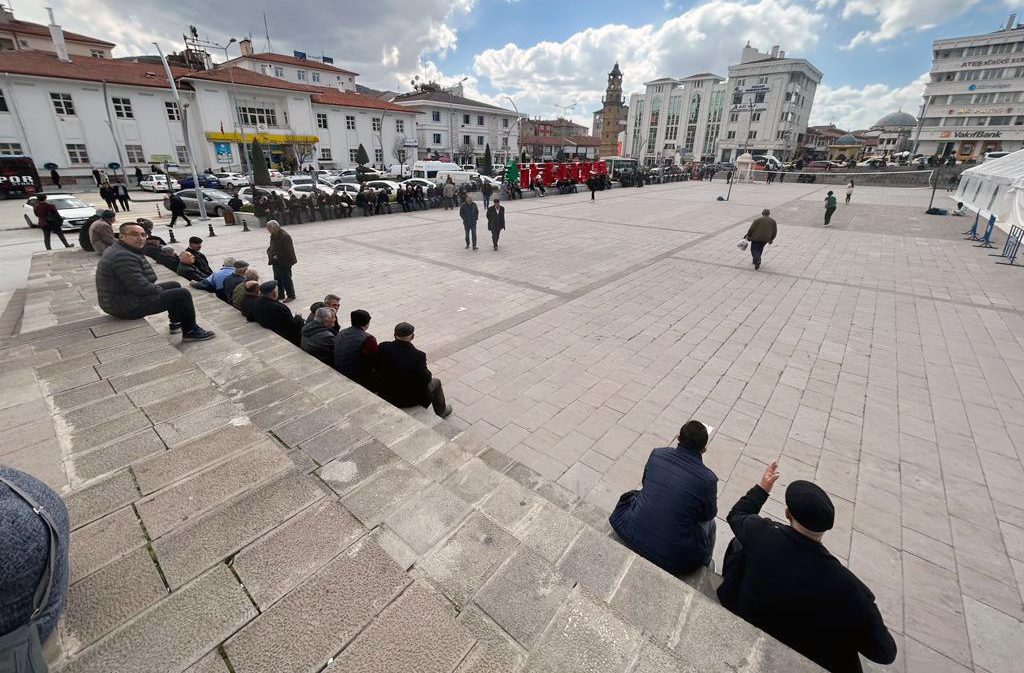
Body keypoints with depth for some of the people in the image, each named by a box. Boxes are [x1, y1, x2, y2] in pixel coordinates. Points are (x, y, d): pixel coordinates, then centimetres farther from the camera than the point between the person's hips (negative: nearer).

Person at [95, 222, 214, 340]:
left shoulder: (122, 251, 11)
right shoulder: (123, 257, -24)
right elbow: (141, 287, -27)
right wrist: (160, 290, -9)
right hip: (129, 307, -11)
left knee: (174, 285, 23)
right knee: (183, 294, -12)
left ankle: (176, 324, 28)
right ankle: (191, 332, 1)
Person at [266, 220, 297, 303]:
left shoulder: (285, 236, -20)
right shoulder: (273, 235, 8)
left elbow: (287, 251, -23)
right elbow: (272, 246, 21)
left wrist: (277, 256, -21)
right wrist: (269, 253, 2)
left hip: (284, 262, -9)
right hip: (276, 262, 9)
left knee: (286, 279, 0)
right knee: (277, 279, 16)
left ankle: (291, 296, 13)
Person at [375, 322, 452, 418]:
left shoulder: (383, 347, -17)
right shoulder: (418, 356, -28)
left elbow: (378, 370, -3)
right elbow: (425, 379, -17)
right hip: (410, 400, -4)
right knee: (436, 382, 23)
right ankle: (442, 412, 45)